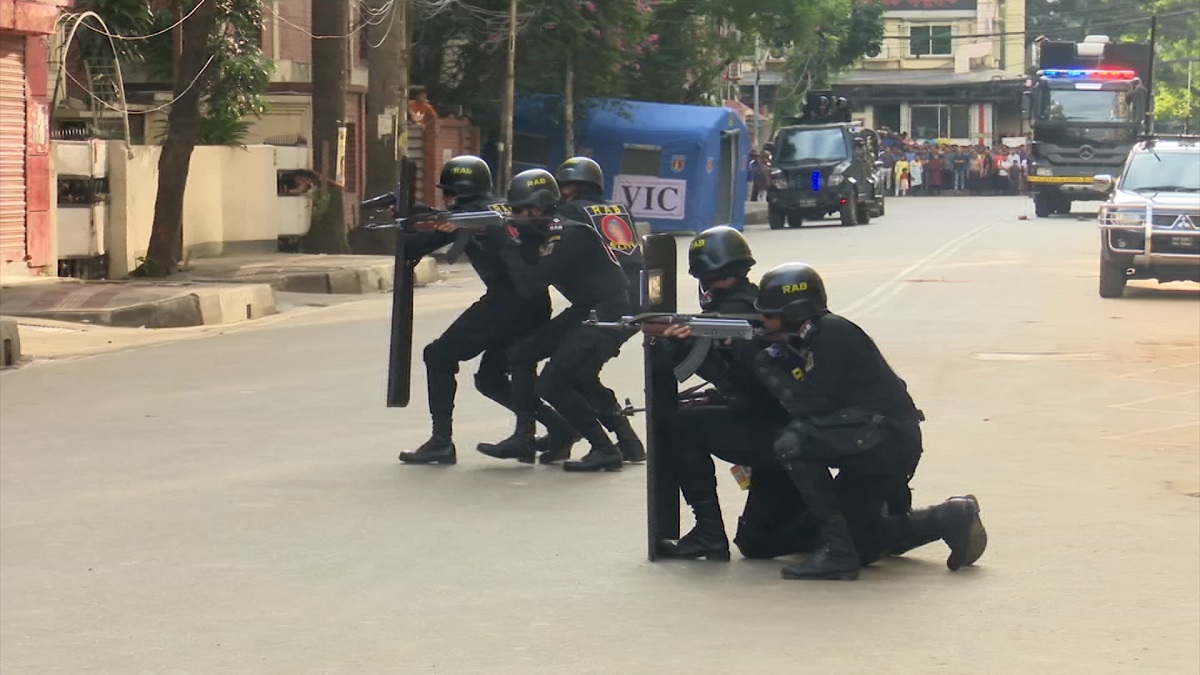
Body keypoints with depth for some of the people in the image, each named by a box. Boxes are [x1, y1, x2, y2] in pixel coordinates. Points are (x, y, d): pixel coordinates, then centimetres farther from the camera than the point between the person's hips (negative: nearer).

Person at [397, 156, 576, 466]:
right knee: (490, 379, 19)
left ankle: (441, 442, -4)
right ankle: (559, 426, 10)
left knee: (439, 356, 4)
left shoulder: (467, 214, 1)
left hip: (505, 301, -8)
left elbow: (418, 246, 4)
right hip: (536, 305, 8)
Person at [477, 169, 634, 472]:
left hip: (609, 315, -10)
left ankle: (605, 450, -7)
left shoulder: (568, 237, -20)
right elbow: (520, 274, 8)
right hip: (584, 311, 10)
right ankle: (523, 438, 14)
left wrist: (508, 244, -16)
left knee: (552, 384, -15)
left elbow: (530, 285, -24)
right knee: (520, 352, 10)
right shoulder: (540, 233, 9)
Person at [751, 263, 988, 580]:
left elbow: (813, 406, -22)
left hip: (890, 437, -10)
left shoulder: (832, 333, -15)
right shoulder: (799, 344, 12)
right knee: (859, 540, 12)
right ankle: (949, 518, 19)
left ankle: (837, 551, -22)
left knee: (793, 443, -26)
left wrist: (768, 368, -14)